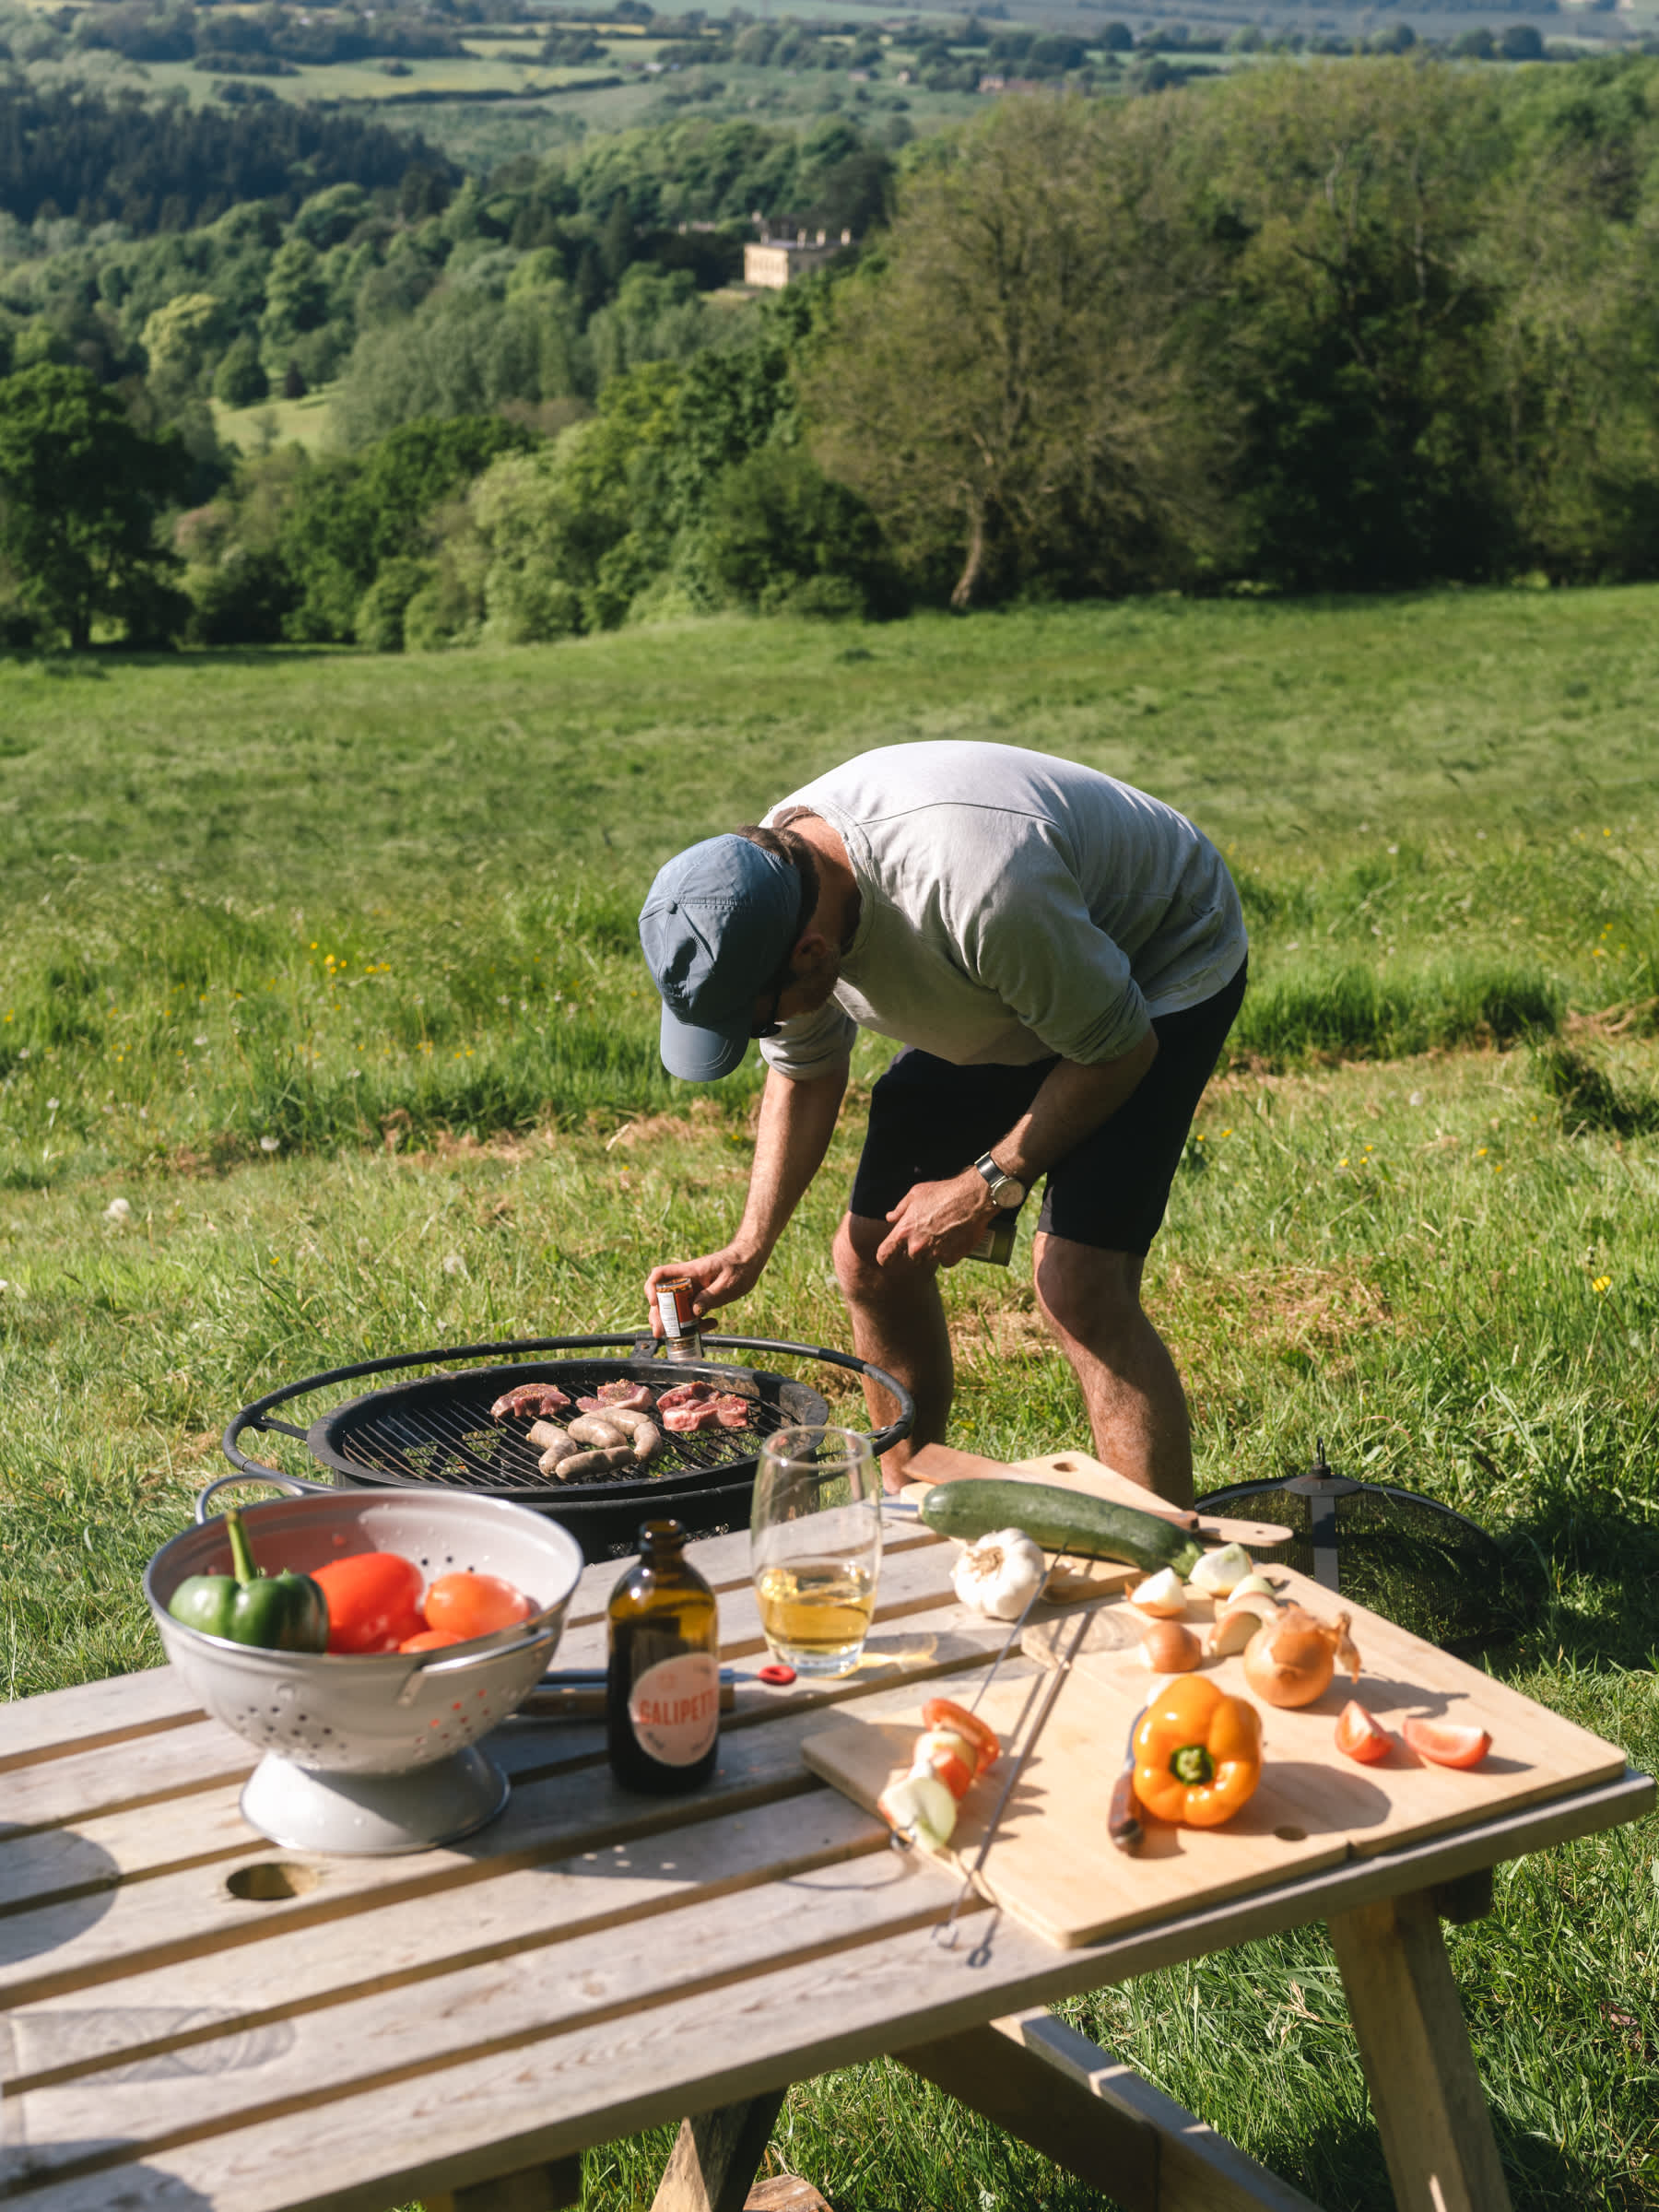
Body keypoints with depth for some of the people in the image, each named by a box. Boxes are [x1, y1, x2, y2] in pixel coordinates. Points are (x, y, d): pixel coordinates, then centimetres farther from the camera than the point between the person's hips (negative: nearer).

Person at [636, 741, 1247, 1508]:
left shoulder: (973, 888, -42)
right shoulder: (765, 886, -18)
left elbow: (1120, 1050, -25)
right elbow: (804, 1072, 1)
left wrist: (988, 1185, -24)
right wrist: (748, 1249, -8)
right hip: (1006, 995, 7)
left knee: (1079, 1290, -23)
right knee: (871, 1261, 3)